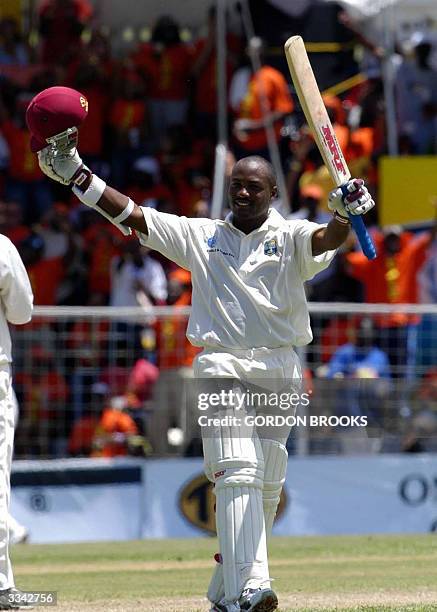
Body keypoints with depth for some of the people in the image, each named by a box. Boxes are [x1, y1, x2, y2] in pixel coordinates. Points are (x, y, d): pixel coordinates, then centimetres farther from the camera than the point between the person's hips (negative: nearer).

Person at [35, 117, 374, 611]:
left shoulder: (291, 238, 7)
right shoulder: (201, 235, 11)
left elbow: (328, 239, -15)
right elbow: (130, 215, 8)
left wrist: (344, 215, -39)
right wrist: (76, 175, -1)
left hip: (278, 374, 1)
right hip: (221, 369, -1)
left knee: (266, 487, 4)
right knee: (237, 474, -18)